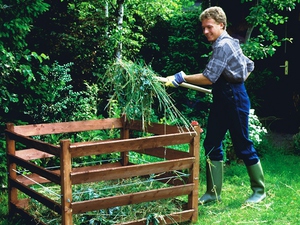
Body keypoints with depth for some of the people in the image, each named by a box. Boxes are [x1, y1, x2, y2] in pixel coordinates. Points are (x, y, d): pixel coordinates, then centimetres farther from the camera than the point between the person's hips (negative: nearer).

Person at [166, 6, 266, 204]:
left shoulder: (223, 46, -17)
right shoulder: (228, 43, 14)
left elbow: (209, 78, -24)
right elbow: (249, 65, 23)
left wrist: (182, 78, -19)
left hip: (234, 100, -10)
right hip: (222, 100, 10)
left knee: (242, 145, 1)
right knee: (212, 145, 7)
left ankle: (259, 190, 17)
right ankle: (213, 192, 14)